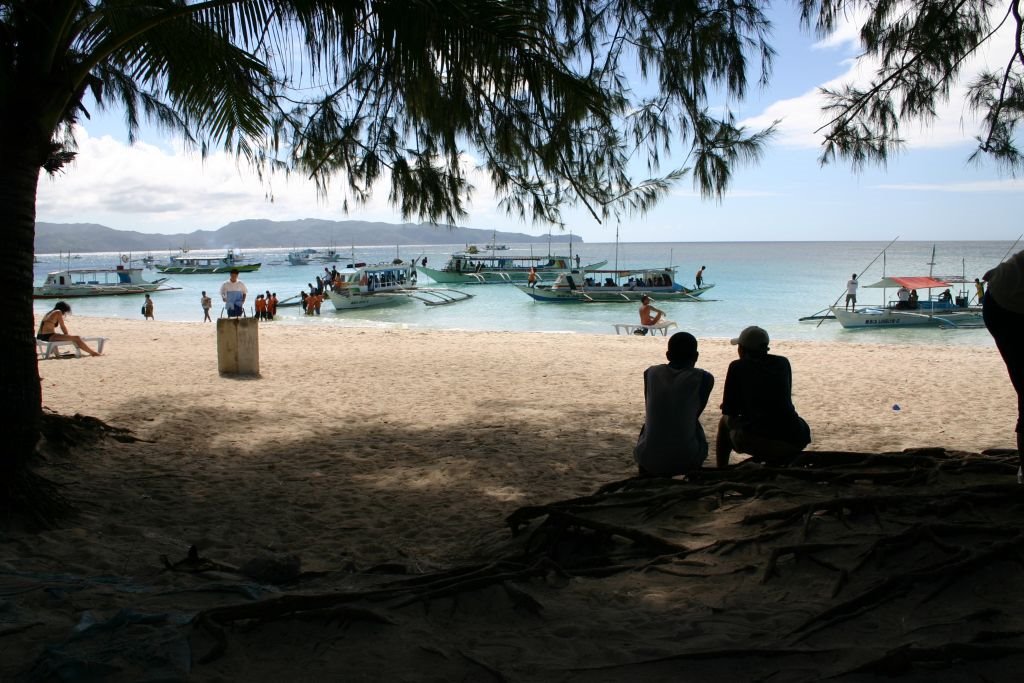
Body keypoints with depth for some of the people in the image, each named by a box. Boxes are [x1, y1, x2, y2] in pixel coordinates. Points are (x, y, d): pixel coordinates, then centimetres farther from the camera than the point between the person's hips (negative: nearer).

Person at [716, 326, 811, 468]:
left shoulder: (737, 367, 4)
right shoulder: (783, 362, 15)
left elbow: (729, 411, 7)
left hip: (754, 441, -3)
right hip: (793, 441, 4)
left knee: (725, 421, 27)